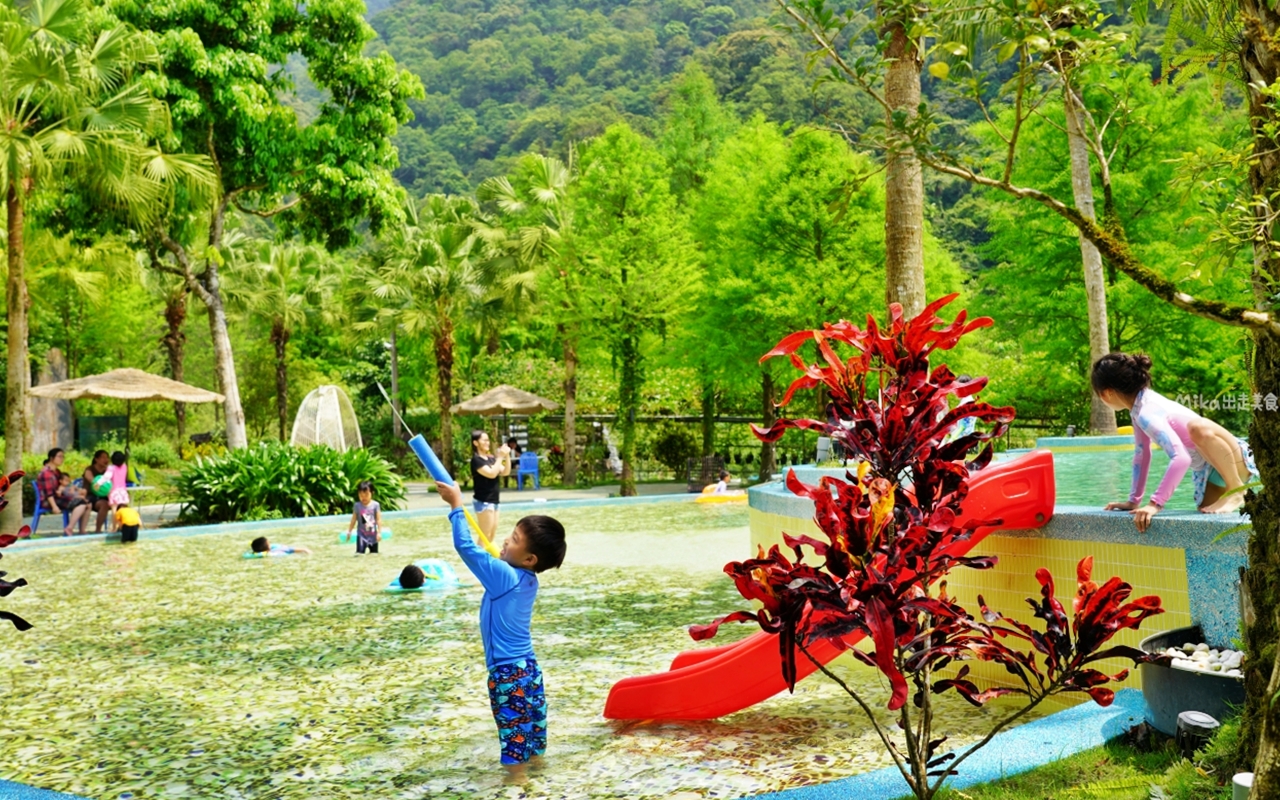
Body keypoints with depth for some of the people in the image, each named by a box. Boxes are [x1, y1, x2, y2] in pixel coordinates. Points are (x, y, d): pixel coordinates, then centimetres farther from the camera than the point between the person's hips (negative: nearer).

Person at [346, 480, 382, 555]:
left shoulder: (375, 505, -8)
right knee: (359, 553, -15)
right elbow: (354, 519, 4)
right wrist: (349, 531, 6)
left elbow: (378, 520, -5)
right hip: (361, 535, -1)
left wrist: (379, 532, -8)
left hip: (373, 535, 1)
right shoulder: (357, 506, -4)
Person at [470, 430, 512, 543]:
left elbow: (505, 472, 6)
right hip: (483, 502, -9)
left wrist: (507, 456, -6)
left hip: (493, 500, 9)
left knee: (492, 532, 16)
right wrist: (500, 457, -20)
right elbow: (491, 473, -24)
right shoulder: (476, 460, -14)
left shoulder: (491, 458, 9)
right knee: (485, 535, -7)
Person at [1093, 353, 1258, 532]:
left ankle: (1236, 490, -19)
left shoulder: (1147, 413, -29)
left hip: (1235, 461, -10)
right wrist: (1134, 500, 7)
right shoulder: (1139, 405, 0)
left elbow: (1181, 457, -40)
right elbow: (1141, 454, 8)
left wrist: (1155, 503, -42)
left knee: (1198, 428, -38)